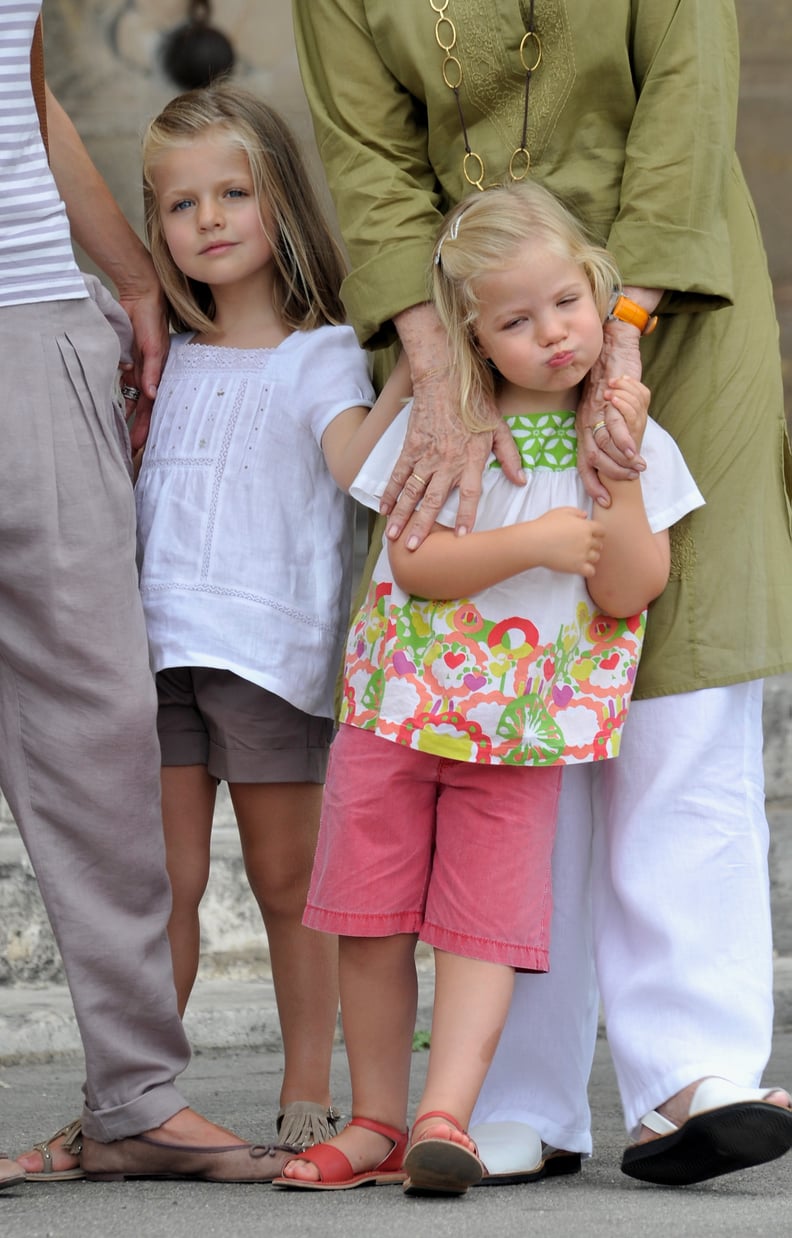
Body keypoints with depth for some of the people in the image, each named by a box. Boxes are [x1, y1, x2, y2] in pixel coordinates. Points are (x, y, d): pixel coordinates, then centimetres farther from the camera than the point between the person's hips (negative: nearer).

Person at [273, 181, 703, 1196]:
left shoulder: (635, 441, -1)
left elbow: (626, 594, -8)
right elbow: (416, 561, -12)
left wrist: (618, 472, -17)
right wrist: (534, 543, -21)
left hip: (521, 731, 0)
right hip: (399, 707, 1)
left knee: (484, 924, -7)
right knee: (372, 924, 3)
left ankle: (445, 1115, -8)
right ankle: (376, 1123, 13)